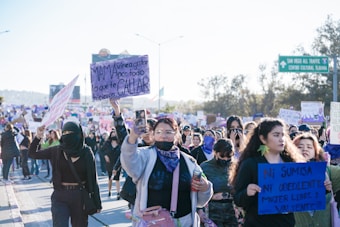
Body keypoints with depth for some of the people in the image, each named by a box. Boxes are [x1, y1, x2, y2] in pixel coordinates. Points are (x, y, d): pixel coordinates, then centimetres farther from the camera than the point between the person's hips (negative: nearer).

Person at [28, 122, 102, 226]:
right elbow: (32, 154, 6)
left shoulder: (86, 152, -5)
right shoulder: (56, 151, 0)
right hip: (60, 196, 0)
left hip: (80, 196, 0)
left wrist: (97, 202, -2)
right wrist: (38, 136, -11)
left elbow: (93, 178, -2)